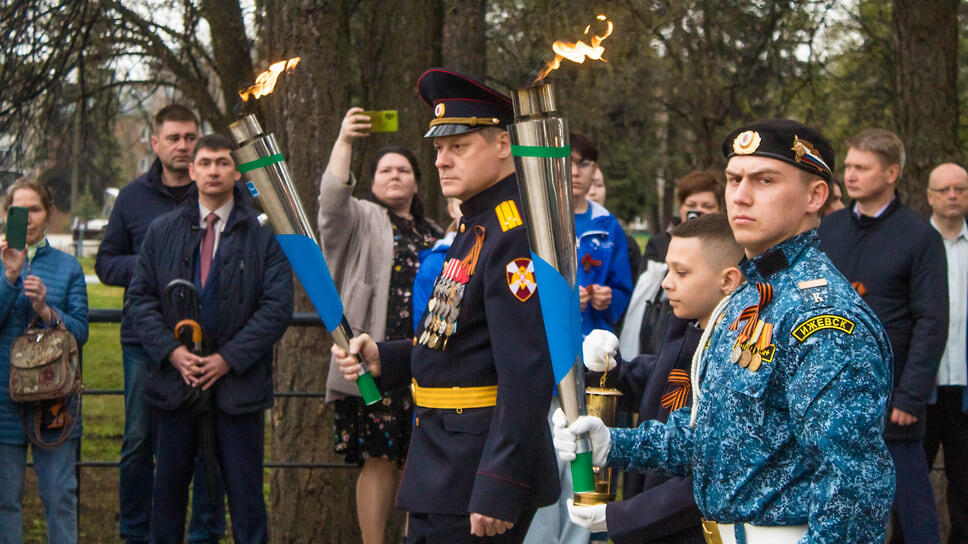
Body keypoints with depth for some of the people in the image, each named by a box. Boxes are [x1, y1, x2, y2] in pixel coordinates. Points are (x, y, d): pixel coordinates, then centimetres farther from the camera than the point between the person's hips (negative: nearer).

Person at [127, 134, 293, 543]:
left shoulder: (264, 233, 0)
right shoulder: (162, 232, 9)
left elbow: (277, 306, -6)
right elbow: (140, 297, 6)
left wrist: (228, 359, -13)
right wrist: (171, 351, -9)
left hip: (238, 383, -2)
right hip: (174, 381, 2)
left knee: (245, 493, 1)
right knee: (169, 488, 10)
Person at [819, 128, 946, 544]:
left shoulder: (920, 237, -5)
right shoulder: (829, 230, 9)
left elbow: (932, 323, -9)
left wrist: (911, 397, -15)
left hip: (887, 397, -4)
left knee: (909, 500, 1)